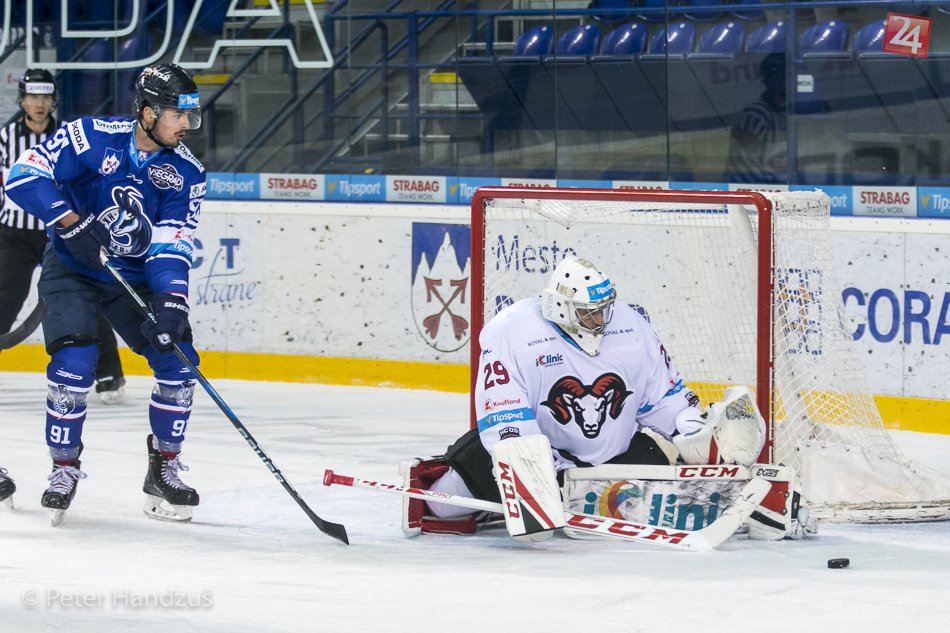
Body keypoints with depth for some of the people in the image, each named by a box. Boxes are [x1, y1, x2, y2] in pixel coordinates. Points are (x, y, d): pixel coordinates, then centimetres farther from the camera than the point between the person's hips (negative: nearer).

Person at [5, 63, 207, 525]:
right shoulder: (91, 137, -20)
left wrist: (170, 306, -30)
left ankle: (164, 469, 8)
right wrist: (73, 223, -34)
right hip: (73, 269, -4)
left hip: (137, 275, 4)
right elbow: (24, 177, -25)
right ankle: (64, 469, -3)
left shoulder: (185, 172, -10)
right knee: (73, 363, -22)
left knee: (178, 361, -9)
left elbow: (172, 246, -15)